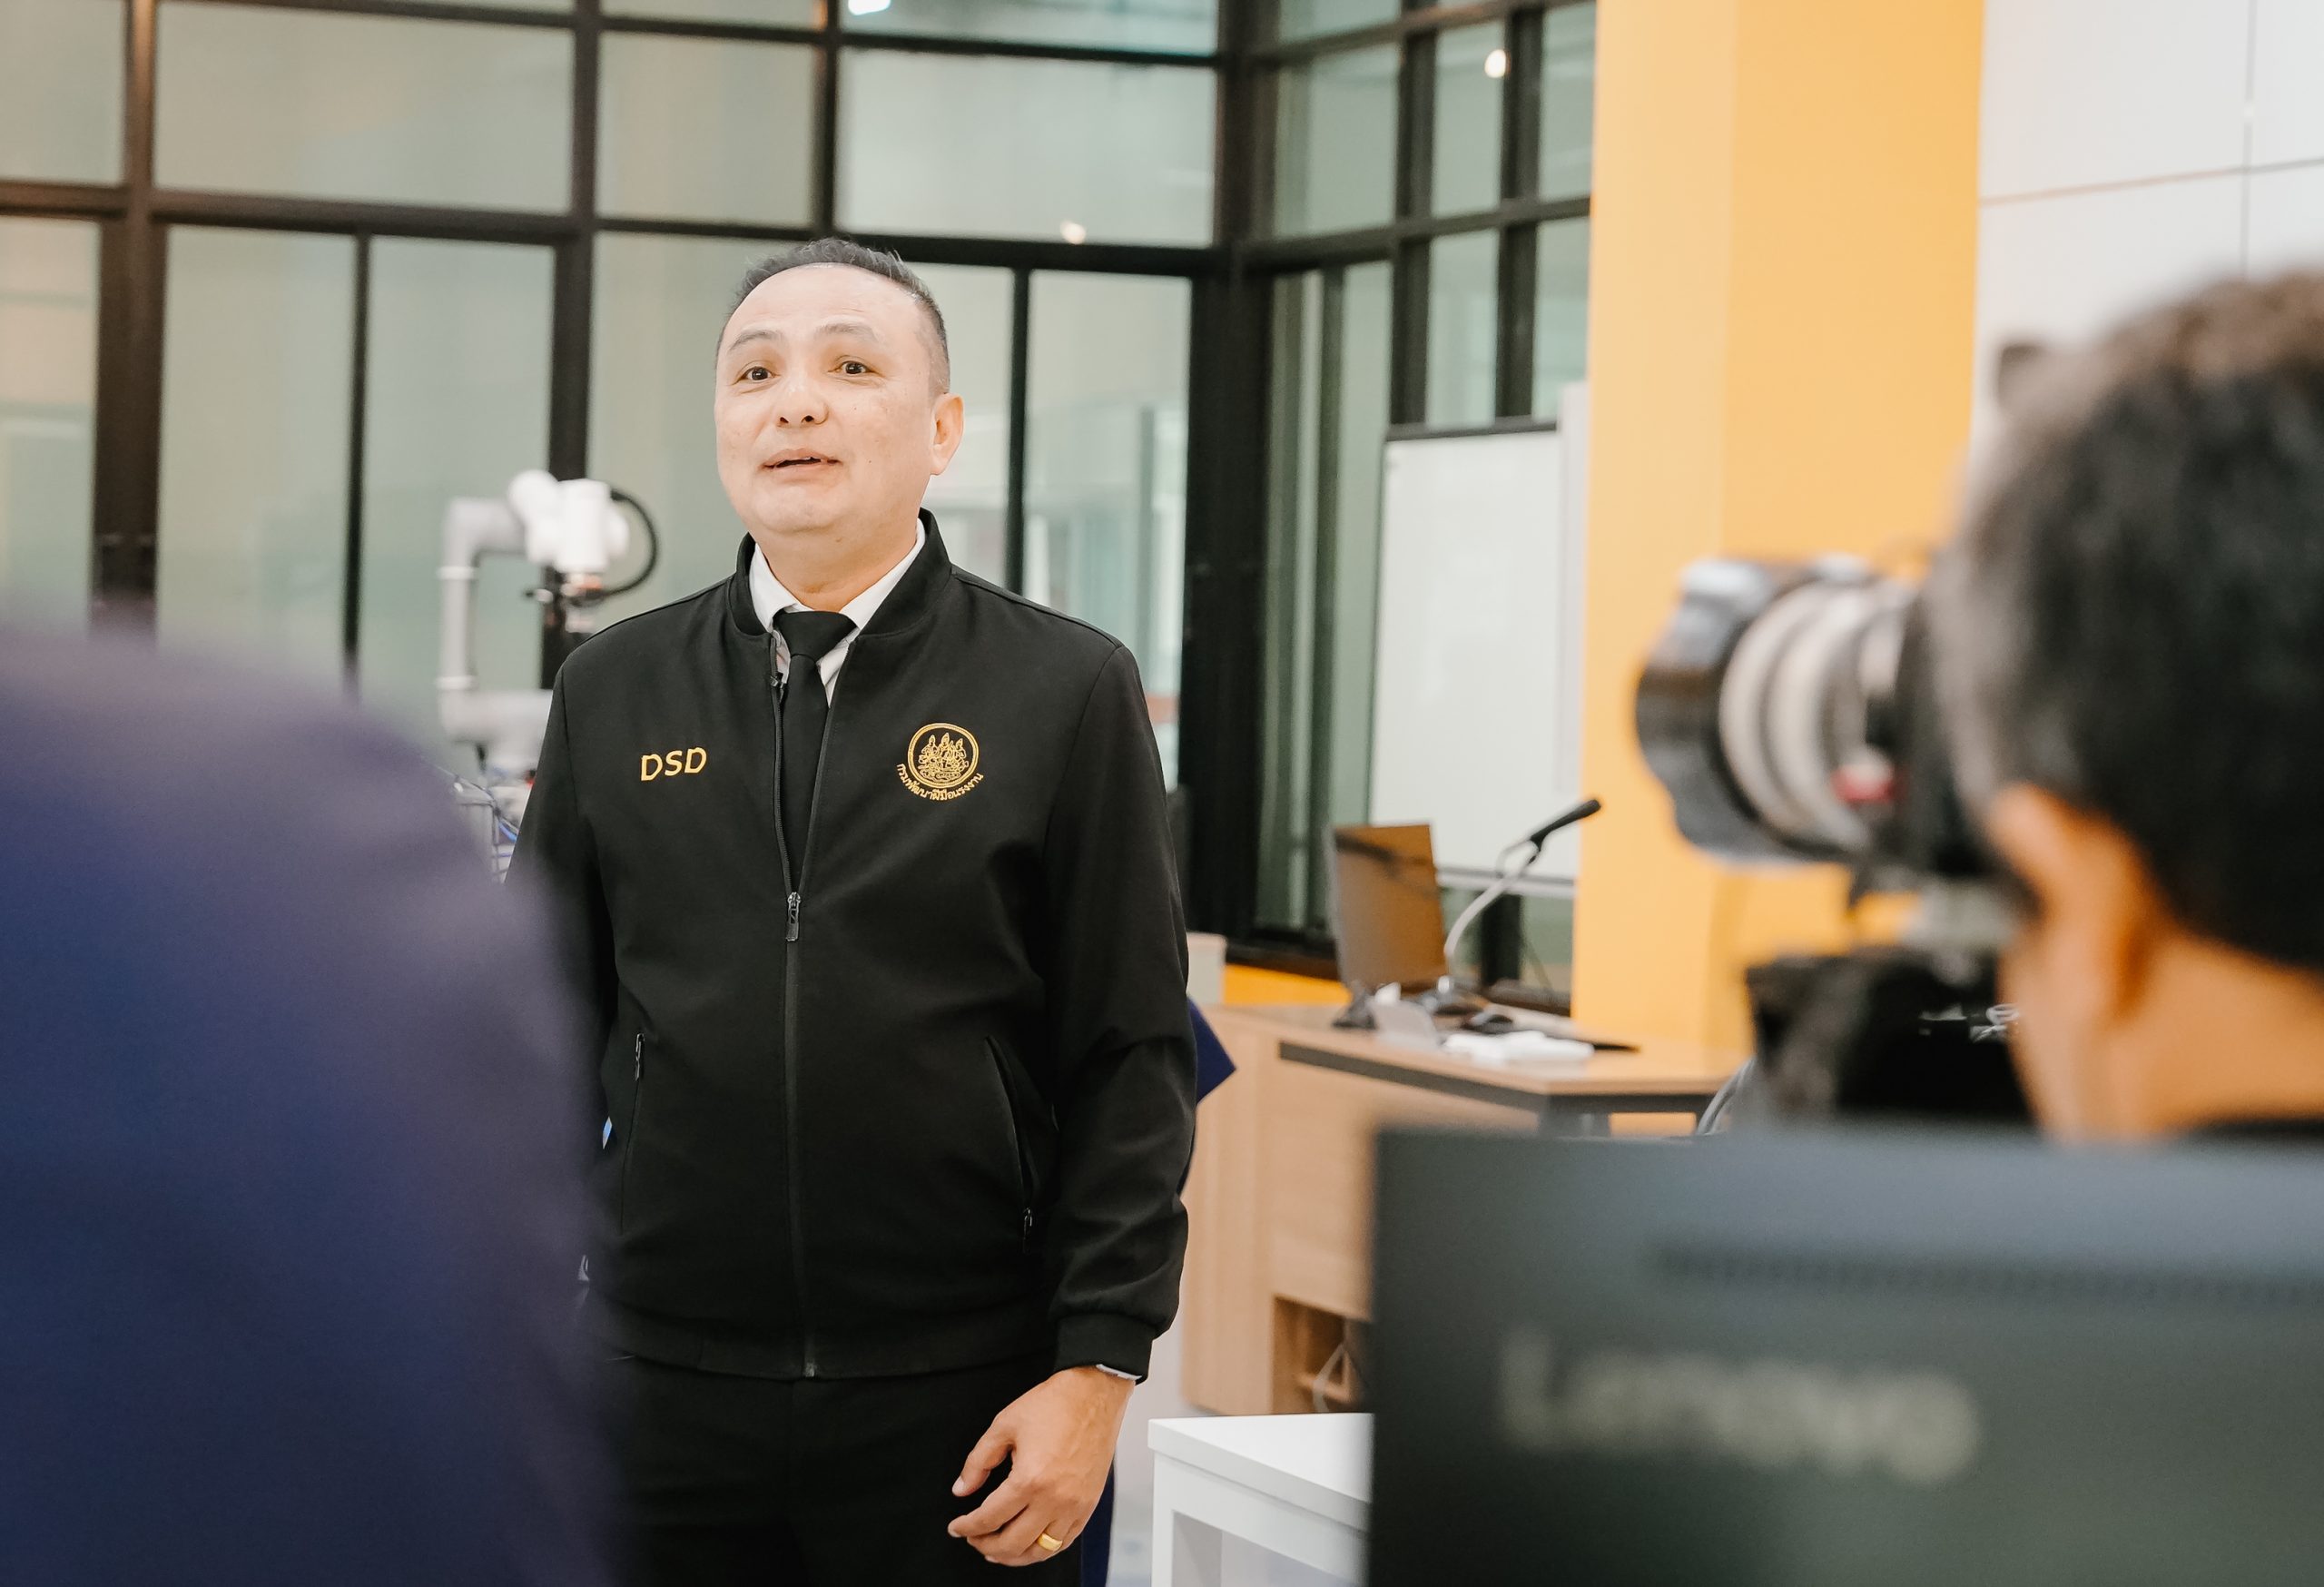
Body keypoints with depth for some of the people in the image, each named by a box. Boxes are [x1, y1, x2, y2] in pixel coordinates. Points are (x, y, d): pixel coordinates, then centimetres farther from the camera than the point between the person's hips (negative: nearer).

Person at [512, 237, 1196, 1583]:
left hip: (959, 1407, -2)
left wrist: (1098, 1368, -8)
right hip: (666, 1385, 2)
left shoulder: (1066, 691, -1)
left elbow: (1132, 1060, -3)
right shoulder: (616, 692, 8)